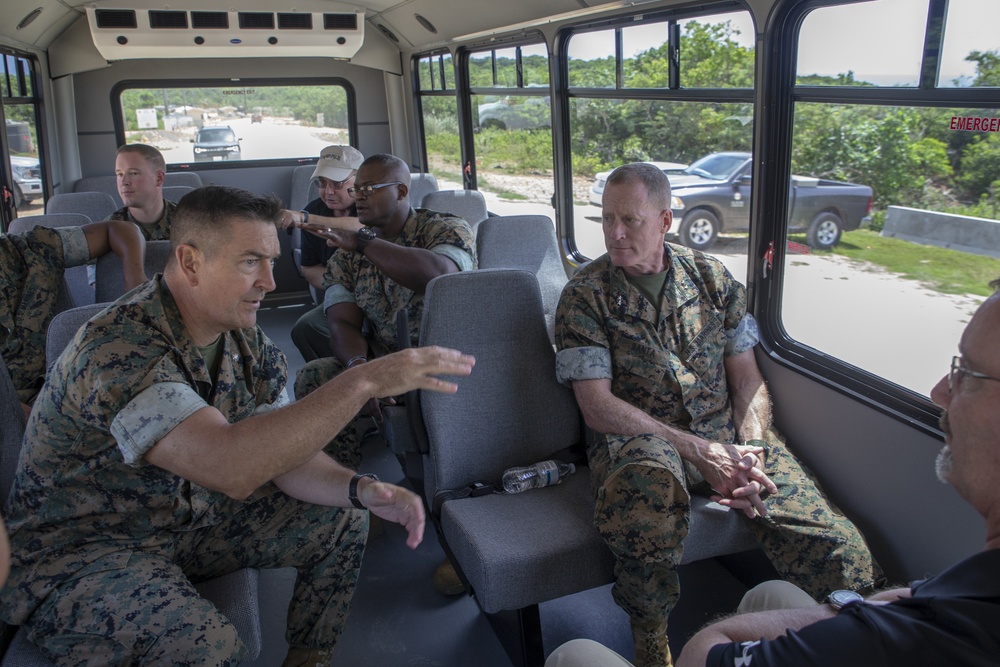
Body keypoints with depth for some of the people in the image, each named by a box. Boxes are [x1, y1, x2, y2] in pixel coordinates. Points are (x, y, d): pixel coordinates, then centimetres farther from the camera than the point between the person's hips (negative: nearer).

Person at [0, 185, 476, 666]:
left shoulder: (245, 342, -4)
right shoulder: (119, 347, -31)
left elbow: (283, 450, -2)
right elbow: (231, 468, -43)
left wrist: (362, 489, -21)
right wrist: (363, 382, -41)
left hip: (193, 517, 8)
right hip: (81, 553, -7)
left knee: (341, 521, 1)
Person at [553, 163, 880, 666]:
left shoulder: (711, 277, 11)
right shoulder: (584, 295, 0)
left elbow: (747, 378, 10)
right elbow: (597, 406, -8)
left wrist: (750, 450, -10)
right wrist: (698, 450, -16)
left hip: (728, 438, 3)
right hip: (640, 441, -3)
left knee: (841, 552, -20)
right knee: (647, 481, -42)